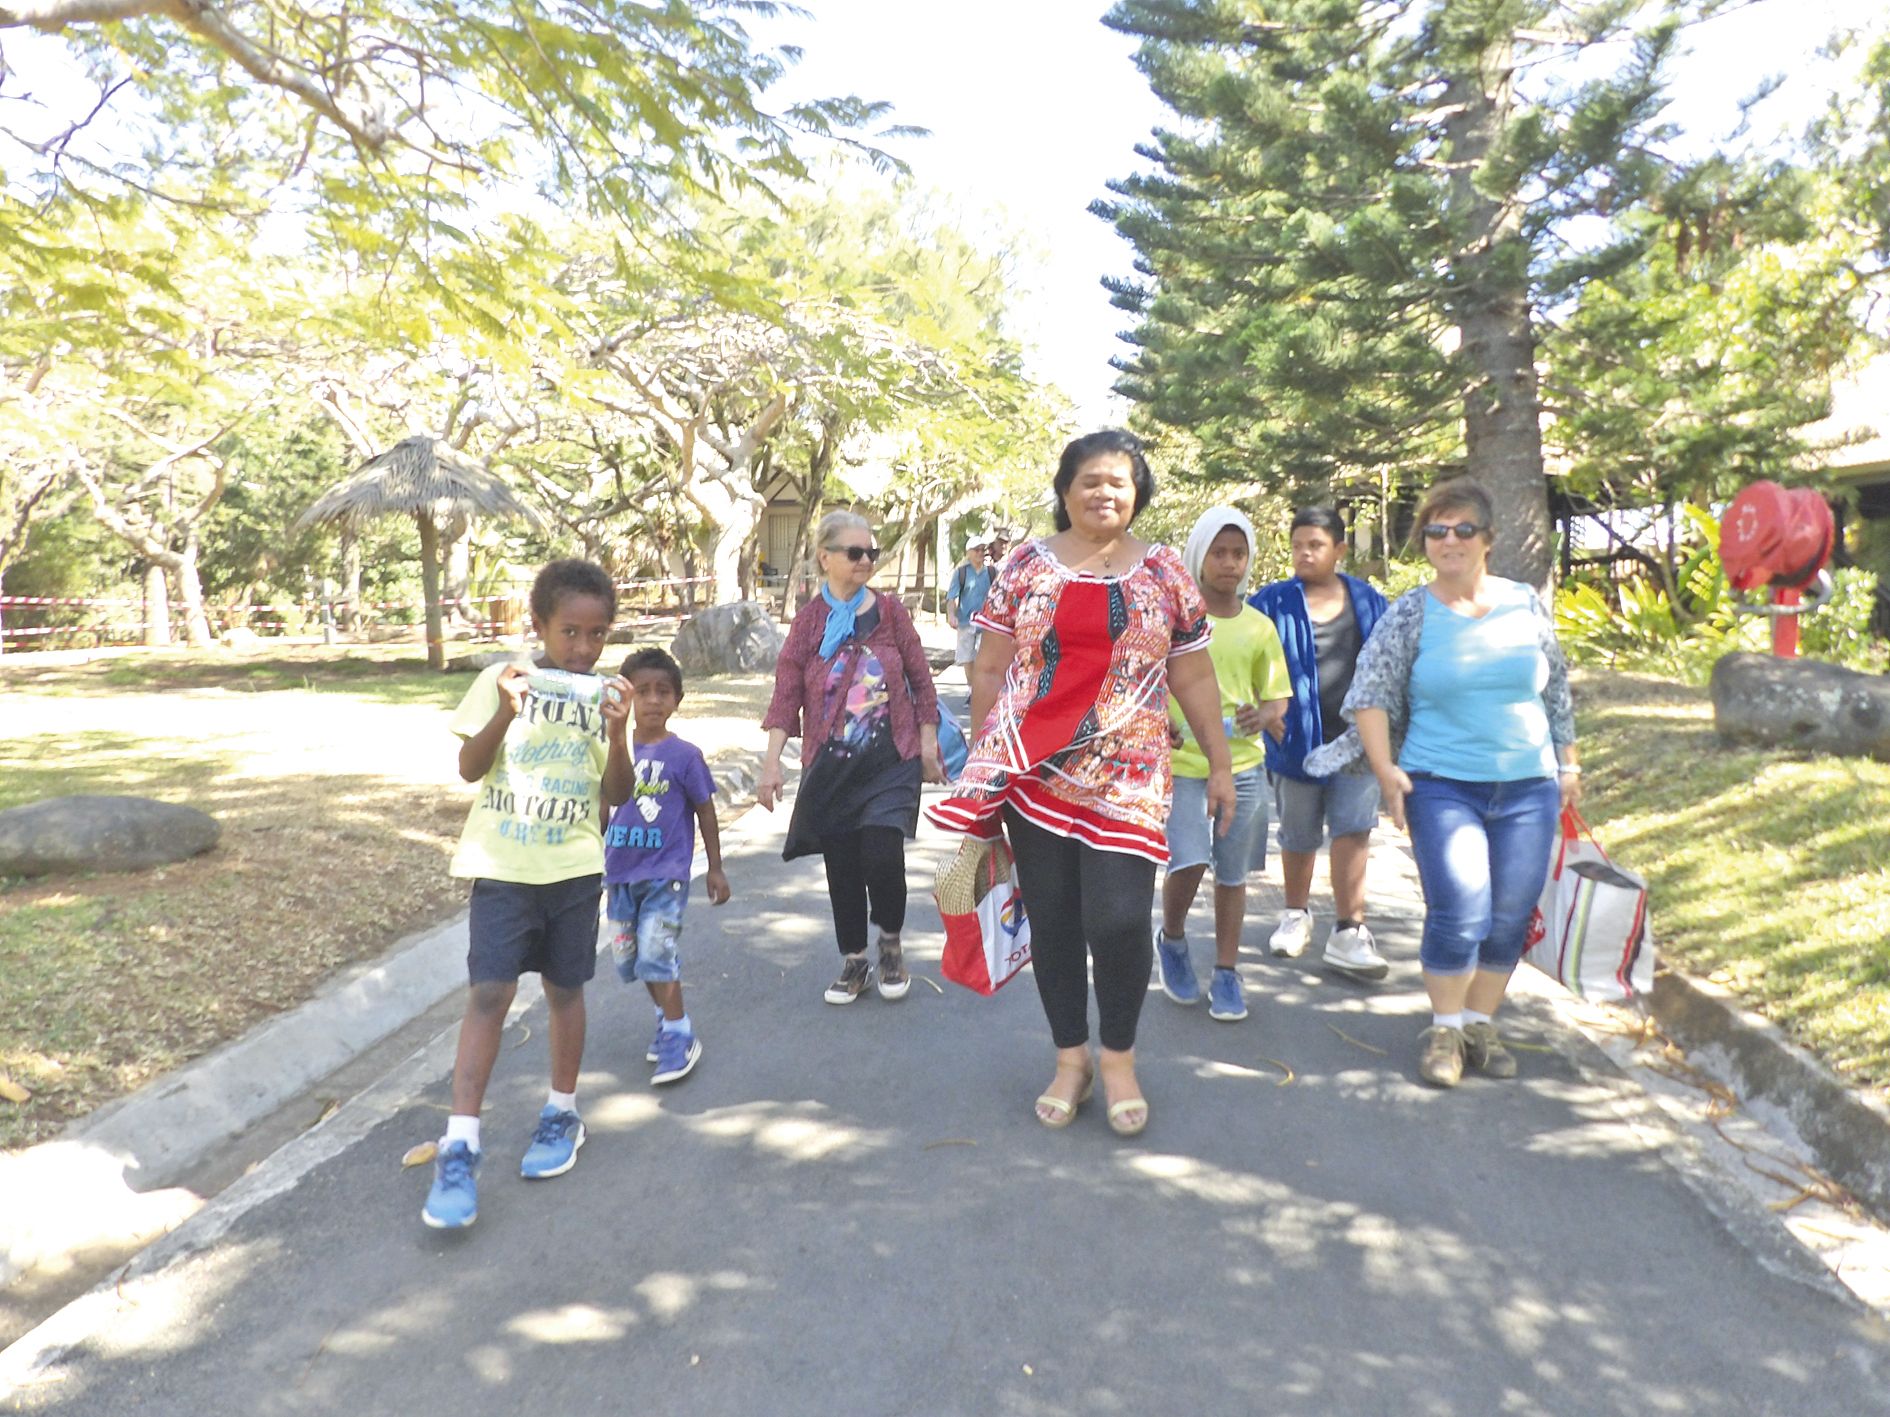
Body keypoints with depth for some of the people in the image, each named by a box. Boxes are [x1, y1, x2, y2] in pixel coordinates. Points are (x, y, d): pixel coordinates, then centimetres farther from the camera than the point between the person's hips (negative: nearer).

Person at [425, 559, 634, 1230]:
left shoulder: (604, 697, 1)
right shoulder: (503, 680, -3)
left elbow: (617, 795, -1)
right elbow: (470, 768, -6)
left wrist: (616, 731, -17)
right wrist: (506, 713, -21)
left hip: (573, 866, 2)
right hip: (502, 864, -2)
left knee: (564, 988, 12)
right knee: (489, 993, -8)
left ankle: (562, 1113, 30)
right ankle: (459, 1147, -2)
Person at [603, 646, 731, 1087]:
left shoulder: (684, 755, -9)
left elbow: (705, 811, 0)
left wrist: (715, 869, 3)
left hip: (665, 874, -5)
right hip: (620, 874, 5)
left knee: (656, 955, -11)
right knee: (629, 957, 13)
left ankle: (679, 1037, 2)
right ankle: (670, 1019, 31)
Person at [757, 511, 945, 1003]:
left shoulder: (889, 610, 1)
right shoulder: (809, 621, 0)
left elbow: (920, 680, 5)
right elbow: (786, 695, -3)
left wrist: (929, 743, 2)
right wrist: (772, 760, -11)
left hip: (891, 763, -1)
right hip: (831, 767, 1)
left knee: (882, 857, -14)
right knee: (841, 865, 7)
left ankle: (890, 945, 15)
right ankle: (854, 962, 26)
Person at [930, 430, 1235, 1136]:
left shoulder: (1166, 573, 7)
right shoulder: (1025, 566, 6)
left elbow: (1195, 679, 9)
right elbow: (989, 669, 8)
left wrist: (1220, 765, 9)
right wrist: (982, 762, 7)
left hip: (1125, 778, -1)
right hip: (1032, 770, 1)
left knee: (1119, 919, -9)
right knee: (1051, 918, 6)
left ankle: (1118, 1056, 17)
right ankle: (1070, 1058, 26)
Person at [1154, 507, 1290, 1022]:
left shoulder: (1259, 627, 6)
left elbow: (1276, 696, 13)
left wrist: (1266, 715, -10)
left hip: (1243, 765, 3)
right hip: (1181, 764, -2)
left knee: (1232, 873, 8)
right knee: (1187, 862, -13)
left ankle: (1226, 973, 24)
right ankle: (1171, 940, 18)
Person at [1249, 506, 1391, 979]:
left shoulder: (1368, 602, 5)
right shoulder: (1273, 602, -3)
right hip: (1297, 738, -1)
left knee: (1353, 828, -6)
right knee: (1299, 834, 12)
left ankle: (1349, 933, 0)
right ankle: (1296, 915, 33)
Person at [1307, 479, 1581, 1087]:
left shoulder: (1527, 604, 7)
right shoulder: (1409, 614, -1)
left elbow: (1556, 692, 16)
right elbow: (1370, 695, -2)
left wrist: (1567, 763, 17)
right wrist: (1385, 770, -10)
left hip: (1528, 788, 3)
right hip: (1442, 787, -3)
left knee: (1510, 916, 4)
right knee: (1460, 911, -12)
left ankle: (1481, 1022, 22)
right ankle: (1445, 1027, 8)